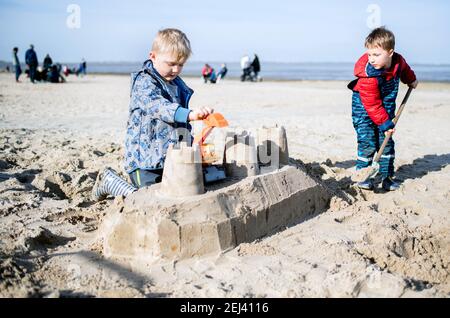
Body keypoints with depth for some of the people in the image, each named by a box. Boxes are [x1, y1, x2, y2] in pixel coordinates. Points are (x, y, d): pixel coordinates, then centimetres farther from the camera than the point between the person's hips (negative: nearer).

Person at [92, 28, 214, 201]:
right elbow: (159, 107, -36)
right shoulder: (144, 83, -15)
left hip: (172, 159, 8)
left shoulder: (178, 85, 12)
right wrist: (190, 114, -50)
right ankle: (109, 180, 15)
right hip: (146, 159, -8)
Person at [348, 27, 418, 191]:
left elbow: (405, 69, 15)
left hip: (387, 106, 5)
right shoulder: (368, 75, -30)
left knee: (386, 142, 4)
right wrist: (385, 124, -24)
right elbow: (372, 105, -27)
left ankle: (387, 176, 11)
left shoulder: (398, 61, -14)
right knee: (368, 142, -11)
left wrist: (411, 80, 34)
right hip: (364, 106, -5)